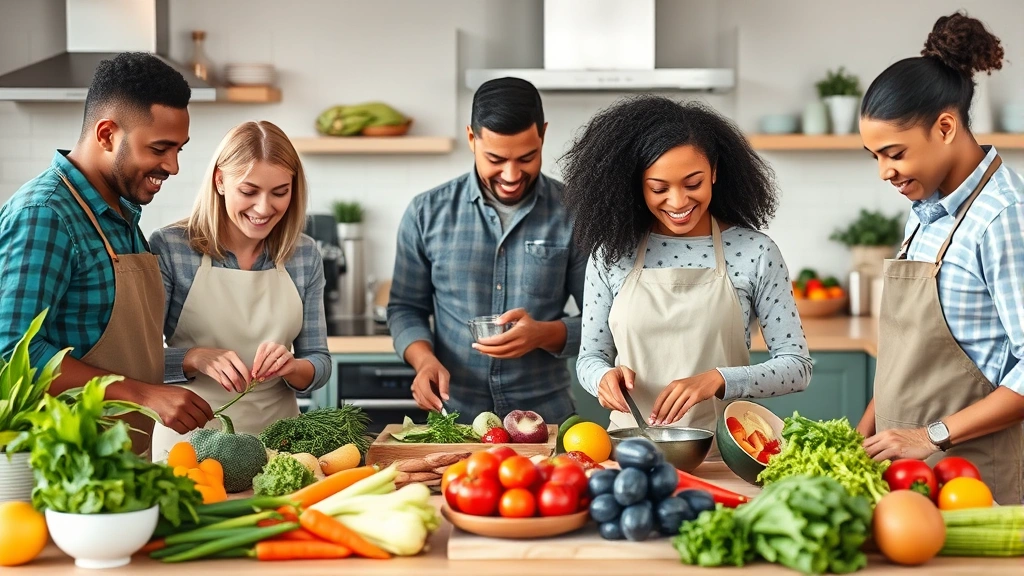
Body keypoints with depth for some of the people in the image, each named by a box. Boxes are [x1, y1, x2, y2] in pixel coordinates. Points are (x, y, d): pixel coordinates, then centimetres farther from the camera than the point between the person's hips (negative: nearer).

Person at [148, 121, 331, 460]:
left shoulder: (304, 256, 4)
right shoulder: (169, 248, -5)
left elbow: (319, 363, 8)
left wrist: (290, 367, -13)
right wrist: (196, 358, -23)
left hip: (277, 439, 2)